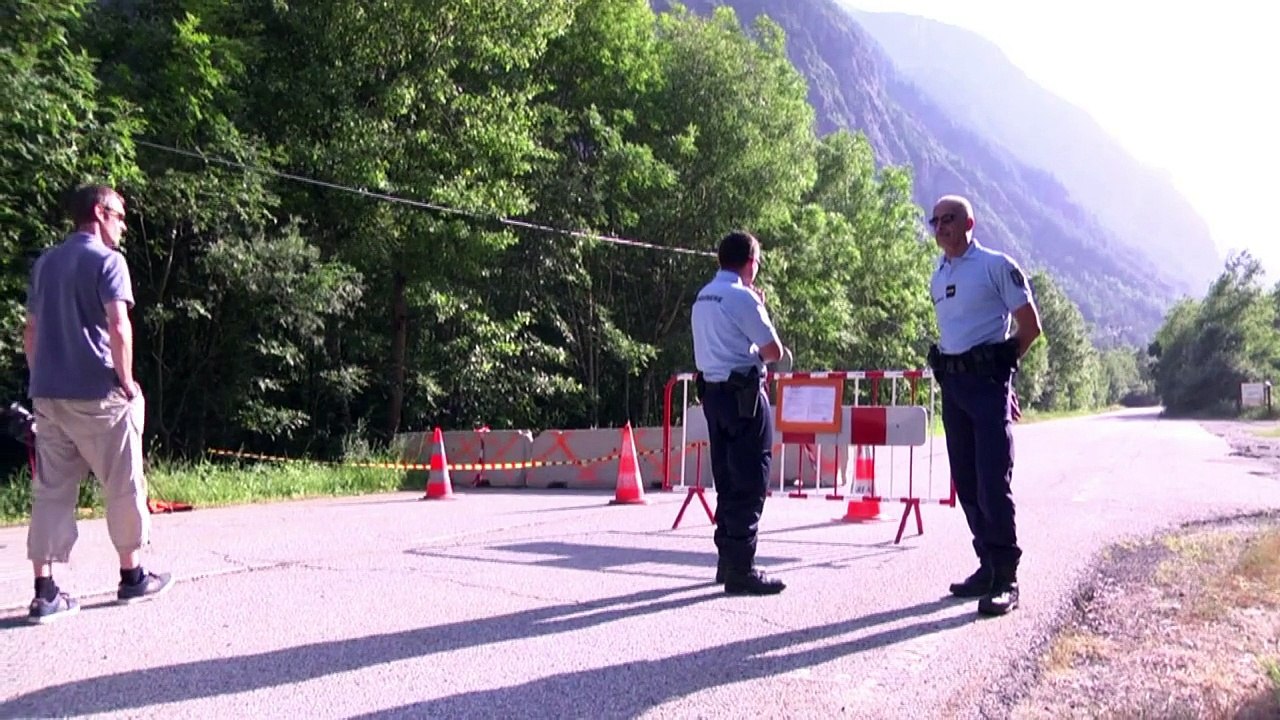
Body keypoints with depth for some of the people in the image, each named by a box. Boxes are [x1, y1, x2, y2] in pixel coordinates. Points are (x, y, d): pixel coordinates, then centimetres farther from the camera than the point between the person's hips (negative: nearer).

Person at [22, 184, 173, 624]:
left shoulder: (45, 262, 16)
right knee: (123, 485, 7)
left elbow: (31, 331, 17)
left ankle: (45, 592, 6)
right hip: (97, 394, -7)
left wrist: (40, 381, 21)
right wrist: (127, 383, -8)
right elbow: (118, 327, -17)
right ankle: (132, 576, 17)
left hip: (47, 394, 7)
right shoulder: (107, 260, -6)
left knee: (50, 491, 7)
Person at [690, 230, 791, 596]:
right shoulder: (743, 297, -13)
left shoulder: (702, 297, 14)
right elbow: (773, 351, -11)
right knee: (750, 482, -4)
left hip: (712, 391, 9)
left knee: (726, 479, 15)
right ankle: (740, 569, -3)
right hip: (743, 393, -9)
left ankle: (727, 561, 22)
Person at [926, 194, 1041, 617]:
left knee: (994, 483, -10)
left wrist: (999, 362, 3)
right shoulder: (937, 278, 16)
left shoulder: (996, 266, -4)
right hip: (952, 384, 7)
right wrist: (947, 367, 13)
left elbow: (1030, 327, -4)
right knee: (966, 483, 9)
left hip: (987, 381, -7)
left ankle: (1005, 580, -5)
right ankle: (989, 566, 19)